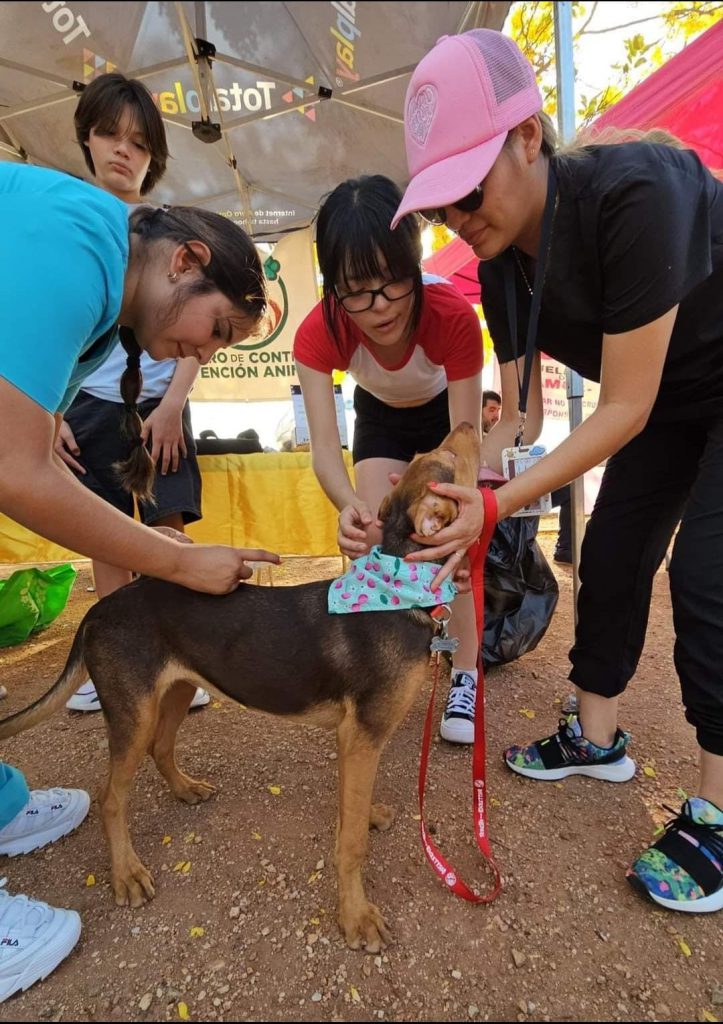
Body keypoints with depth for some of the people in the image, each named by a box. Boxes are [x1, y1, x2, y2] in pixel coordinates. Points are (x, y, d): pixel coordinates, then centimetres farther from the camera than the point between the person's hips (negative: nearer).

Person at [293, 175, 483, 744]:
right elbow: (324, 447, -40)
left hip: (448, 409, -1)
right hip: (380, 416, 2)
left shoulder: (453, 317, -39)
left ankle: (466, 679, 1)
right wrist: (351, 506, -62)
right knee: (373, 541, -7)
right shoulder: (319, 332, -34)